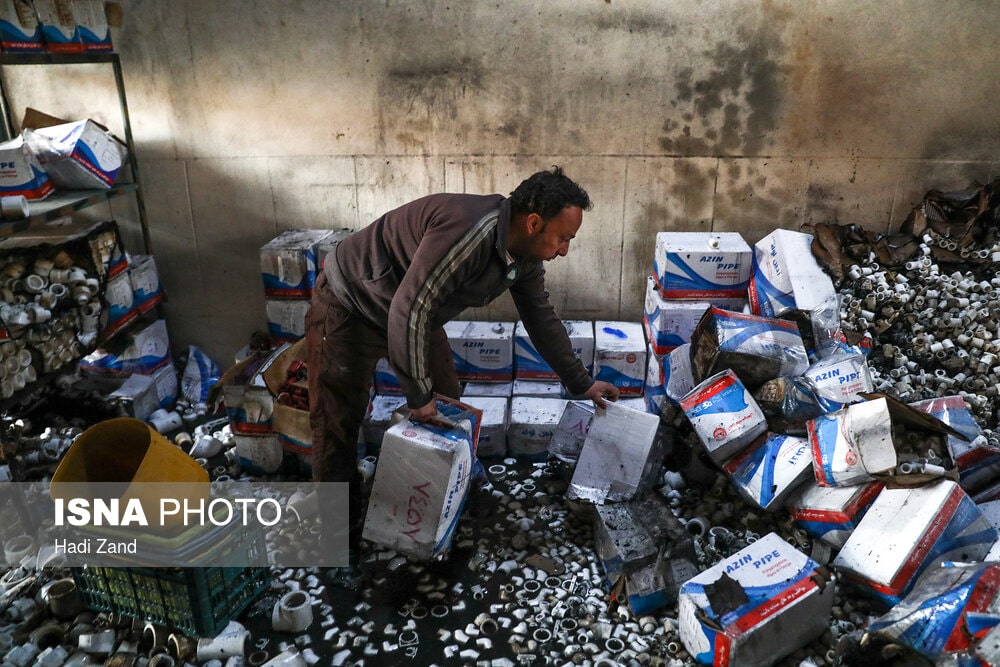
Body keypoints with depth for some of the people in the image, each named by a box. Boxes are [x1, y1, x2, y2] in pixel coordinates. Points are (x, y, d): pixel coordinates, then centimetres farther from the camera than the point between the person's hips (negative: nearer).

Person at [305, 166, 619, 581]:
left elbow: (541, 317, 7)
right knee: (338, 422, -3)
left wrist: (581, 383, 10)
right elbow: (407, 312, -38)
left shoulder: (524, 254, -8)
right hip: (349, 306, -8)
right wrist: (418, 395, -27)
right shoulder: (468, 232, -38)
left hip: (413, 313, 8)